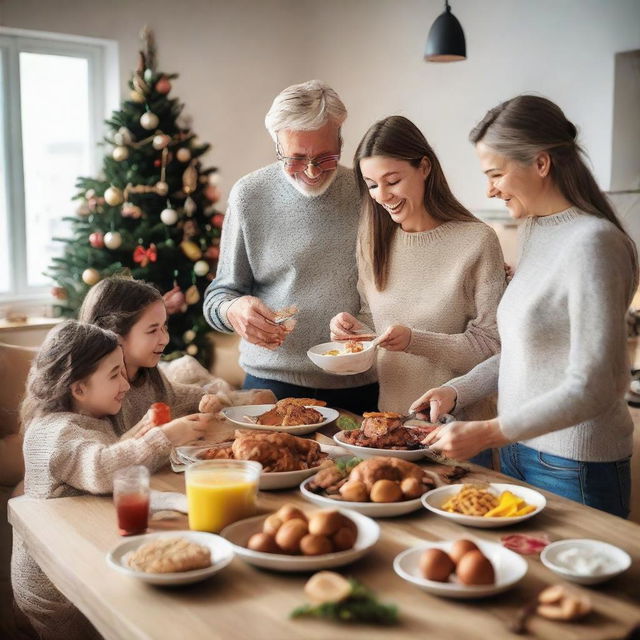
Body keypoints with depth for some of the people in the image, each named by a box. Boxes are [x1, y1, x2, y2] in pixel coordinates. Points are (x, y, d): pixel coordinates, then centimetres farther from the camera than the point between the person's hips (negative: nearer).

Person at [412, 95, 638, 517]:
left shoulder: (592, 242, -19)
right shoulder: (536, 231, 7)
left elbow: (590, 389, -21)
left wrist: (487, 433, -23)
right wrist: (458, 391, 4)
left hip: (575, 466, -8)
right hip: (519, 448, 8)